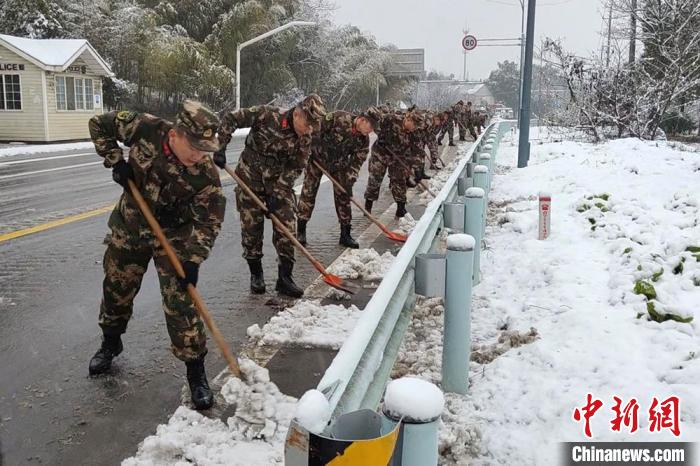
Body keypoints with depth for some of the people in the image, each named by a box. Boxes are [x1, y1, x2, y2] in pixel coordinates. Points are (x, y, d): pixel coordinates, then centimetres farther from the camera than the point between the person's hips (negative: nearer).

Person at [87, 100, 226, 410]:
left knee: (180, 301, -9)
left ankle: (195, 369, 4)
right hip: (129, 227, 3)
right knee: (116, 287, 18)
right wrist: (116, 162, -16)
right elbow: (99, 125, -6)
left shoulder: (206, 174, -27)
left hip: (175, 235, -3)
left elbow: (208, 221, -22)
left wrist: (192, 259, -31)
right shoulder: (145, 129, -23)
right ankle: (110, 342, 45)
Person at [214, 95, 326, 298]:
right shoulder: (267, 114, -21)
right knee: (251, 227, 2)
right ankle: (256, 274, 19)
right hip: (250, 177, -2)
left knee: (287, 227, -5)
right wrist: (220, 149, -20)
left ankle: (284, 277, 6)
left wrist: (278, 193, -16)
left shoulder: (305, 138, -11)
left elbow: (295, 168, -8)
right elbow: (230, 119, -14)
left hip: (280, 181, 2)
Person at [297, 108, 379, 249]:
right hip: (317, 158, -4)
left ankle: (345, 235, 9)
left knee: (343, 196, 1)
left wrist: (349, 182, -18)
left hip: (339, 164, 4)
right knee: (308, 192, -3)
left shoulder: (364, 140, -13)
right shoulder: (338, 118, -29)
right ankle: (300, 230, 8)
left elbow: (357, 162, -10)